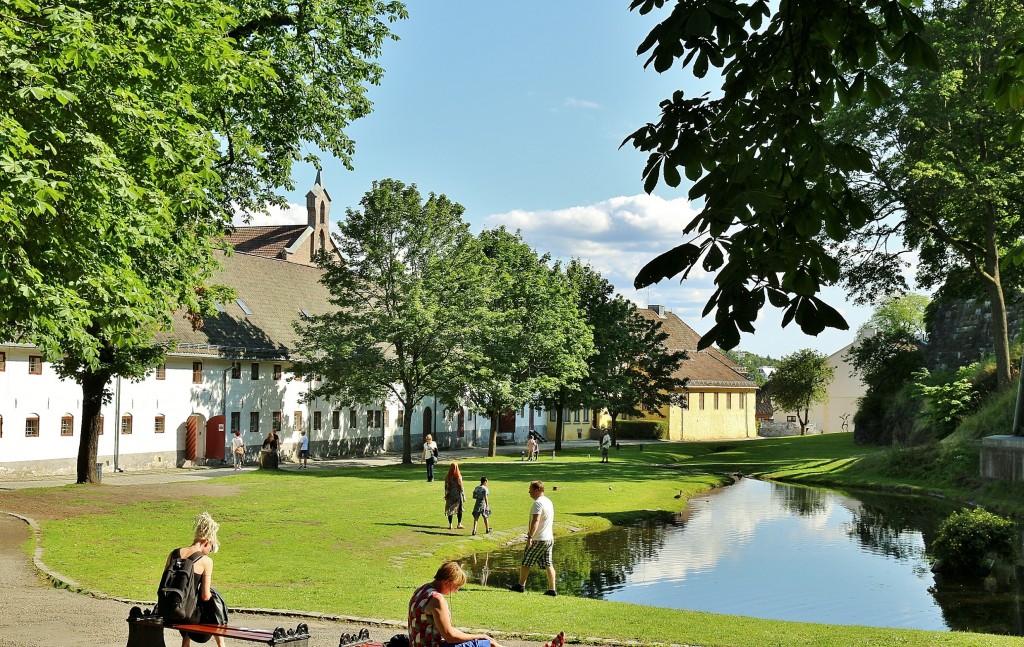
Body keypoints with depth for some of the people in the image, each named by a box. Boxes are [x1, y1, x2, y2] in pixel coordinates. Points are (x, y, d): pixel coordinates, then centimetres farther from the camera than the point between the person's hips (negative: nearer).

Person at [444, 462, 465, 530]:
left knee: (450, 509, 9)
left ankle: (450, 524, 8)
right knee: (459, 509, 12)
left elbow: (446, 486, 1)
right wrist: (463, 495, -1)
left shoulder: (447, 476, -5)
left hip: (450, 495, 2)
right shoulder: (459, 476, -13)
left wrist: (446, 495, 12)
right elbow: (461, 486, -10)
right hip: (458, 494, -2)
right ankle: (459, 523, 16)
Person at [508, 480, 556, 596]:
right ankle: (552, 589, 4)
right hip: (549, 539, 9)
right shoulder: (548, 502, 13)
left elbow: (536, 521, -28)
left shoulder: (538, 503, -17)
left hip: (538, 540, -9)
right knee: (548, 564, 7)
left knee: (526, 562, 6)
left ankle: (521, 586, 15)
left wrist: (530, 536, -33)